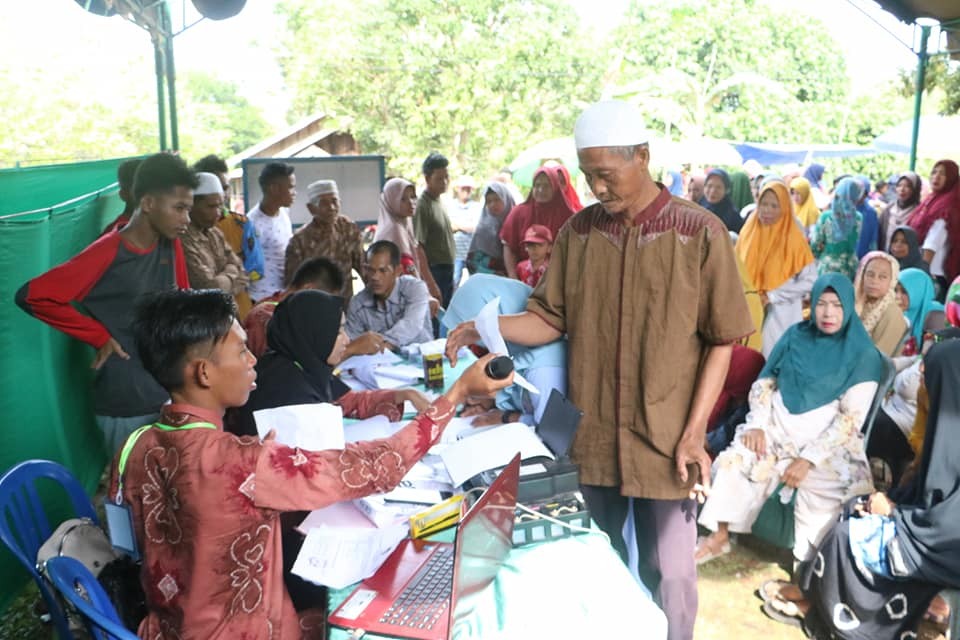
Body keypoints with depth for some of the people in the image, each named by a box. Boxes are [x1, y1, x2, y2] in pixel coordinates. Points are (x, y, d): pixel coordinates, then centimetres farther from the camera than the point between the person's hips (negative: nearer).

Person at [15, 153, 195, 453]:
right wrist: (100, 337, -13)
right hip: (126, 407, -6)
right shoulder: (106, 255, -18)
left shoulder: (171, 245, 1)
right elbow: (31, 296, -16)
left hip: (171, 394, 6)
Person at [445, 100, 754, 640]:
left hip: (666, 439, -3)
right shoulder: (578, 232, 3)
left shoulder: (701, 233, -7)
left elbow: (721, 341, -5)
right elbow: (550, 320, 6)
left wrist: (693, 434, -10)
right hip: (590, 436, 3)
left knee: (668, 575, 9)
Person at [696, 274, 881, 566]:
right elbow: (764, 383, 12)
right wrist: (757, 425, -7)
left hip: (826, 442, -2)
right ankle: (720, 536, -11)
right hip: (778, 428, 3)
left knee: (821, 488, -32)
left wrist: (808, 458, -18)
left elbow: (852, 419, -9)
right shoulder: (795, 336, 8)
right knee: (735, 462, -23)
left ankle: (809, 563, -18)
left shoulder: (863, 355, -3)